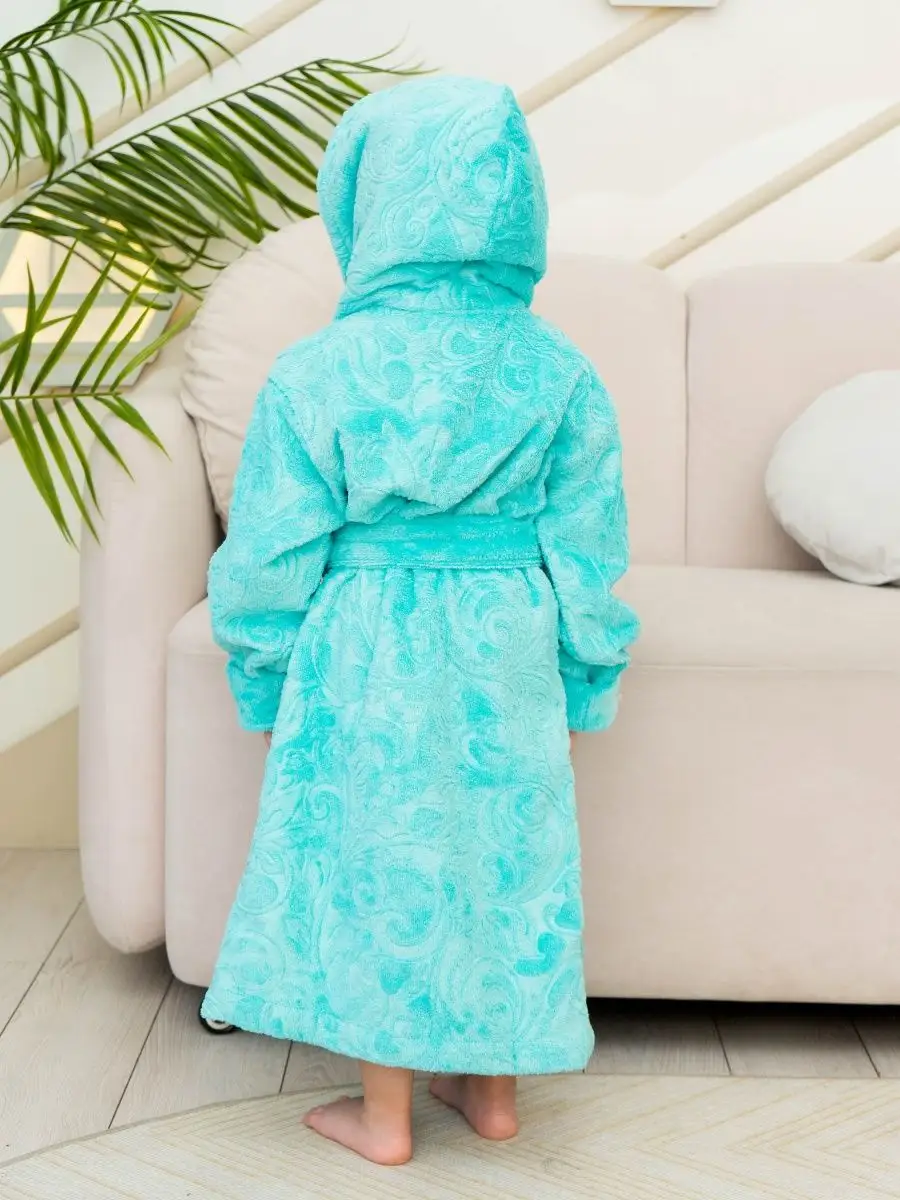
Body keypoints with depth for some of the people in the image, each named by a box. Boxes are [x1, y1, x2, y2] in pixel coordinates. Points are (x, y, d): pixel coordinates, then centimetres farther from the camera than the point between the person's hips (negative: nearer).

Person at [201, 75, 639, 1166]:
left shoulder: (320, 373, -14)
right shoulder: (558, 372, -7)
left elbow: (273, 556, -9)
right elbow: (588, 553, -2)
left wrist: (264, 683, 5)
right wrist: (579, 681, 10)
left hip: (365, 667, -2)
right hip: (508, 667, 3)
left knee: (373, 865, 11)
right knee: (503, 857, 17)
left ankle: (384, 1115, 23)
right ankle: (496, 1087, 32)